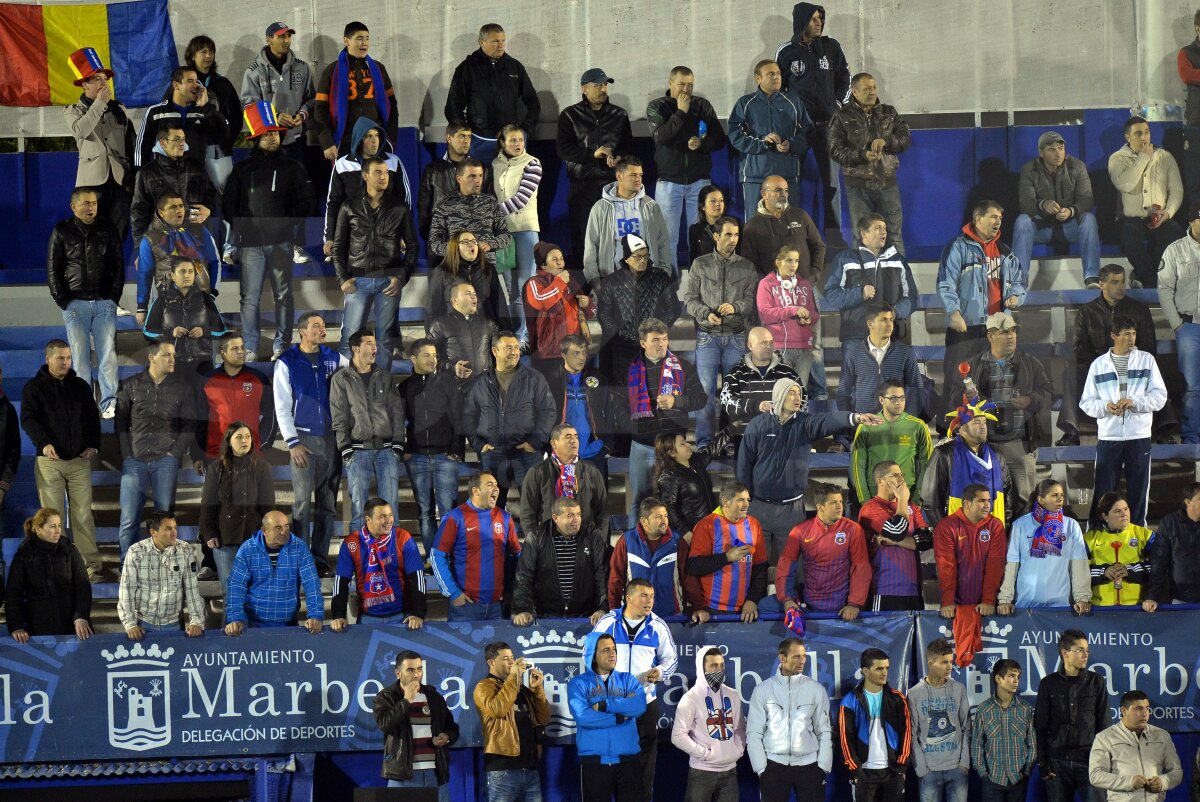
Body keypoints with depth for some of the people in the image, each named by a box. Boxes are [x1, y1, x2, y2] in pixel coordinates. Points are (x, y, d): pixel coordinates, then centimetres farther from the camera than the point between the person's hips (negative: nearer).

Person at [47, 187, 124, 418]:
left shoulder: (108, 230, 8)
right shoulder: (61, 232, 5)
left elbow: (118, 266, 11)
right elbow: (52, 270, 6)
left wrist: (114, 297, 1)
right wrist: (63, 301, -1)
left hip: (104, 303, 1)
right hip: (75, 303, -1)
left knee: (108, 354, -5)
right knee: (80, 356, -2)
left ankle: (109, 403, -3)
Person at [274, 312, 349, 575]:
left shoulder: (334, 358, 9)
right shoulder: (287, 363, 1)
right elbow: (282, 407, 0)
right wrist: (293, 442, -8)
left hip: (331, 438, 3)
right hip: (304, 438, -3)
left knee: (328, 503, 4)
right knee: (303, 501, -9)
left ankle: (321, 559, 9)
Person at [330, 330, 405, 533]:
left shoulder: (385, 378, 14)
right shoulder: (341, 379, 6)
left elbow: (397, 413, 11)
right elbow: (339, 419, 1)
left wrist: (397, 444, 0)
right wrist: (346, 449, -7)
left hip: (387, 449, 2)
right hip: (358, 451, -2)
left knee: (389, 507, -1)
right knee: (359, 508, -5)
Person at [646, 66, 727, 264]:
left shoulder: (703, 106, 8)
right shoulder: (656, 107, 2)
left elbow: (720, 140, 8)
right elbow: (660, 136, -15)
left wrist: (702, 143, -11)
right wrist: (681, 112, -13)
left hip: (699, 180, 2)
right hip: (669, 180, -2)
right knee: (668, 236, -3)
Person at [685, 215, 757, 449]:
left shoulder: (746, 268, 7)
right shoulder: (700, 265, 6)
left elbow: (752, 300, 0)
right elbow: (689, 298, 4)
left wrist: (735, 307, -20)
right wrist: (706, 314, -13)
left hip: (735, 337, 1)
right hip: (707, 336, -1)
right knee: (705, 389, -3)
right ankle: (704, 442, 1)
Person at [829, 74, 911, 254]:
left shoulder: (888, 113, 11)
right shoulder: (842, 117, 1)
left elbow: (905, 138, 4)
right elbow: (836, 150, -7)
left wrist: (886, 141, -16)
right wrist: (863, 156, -20)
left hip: (887, 183, 2)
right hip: (858, 184, -2)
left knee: (894, 235, 3)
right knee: (862, 236, 0)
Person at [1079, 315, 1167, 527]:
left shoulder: (1146, 360, 5)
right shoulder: (1099, 364, 7)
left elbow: (1160, 396, 0)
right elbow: (1086, 402, 6)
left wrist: (1134, 402, -16)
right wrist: (1104, 406, -15)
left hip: (1139, 437, 0)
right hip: (1108, 437, 0)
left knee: (1138, 490, 6)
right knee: (1103, 491, 0)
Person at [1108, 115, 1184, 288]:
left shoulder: (1165, 157, 14)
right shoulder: (1118, 159, 6)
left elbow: (1176, 189, 9)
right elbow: (1124, 185, -14)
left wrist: (1168, 212, -10)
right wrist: (1144, 157, -8)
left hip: (1160, 220, 2)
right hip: (1131, 220, -2)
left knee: (1176, 234, -31)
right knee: (1129, 237, -37)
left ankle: (1143, 276, -17)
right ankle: (1155, 281, -19)